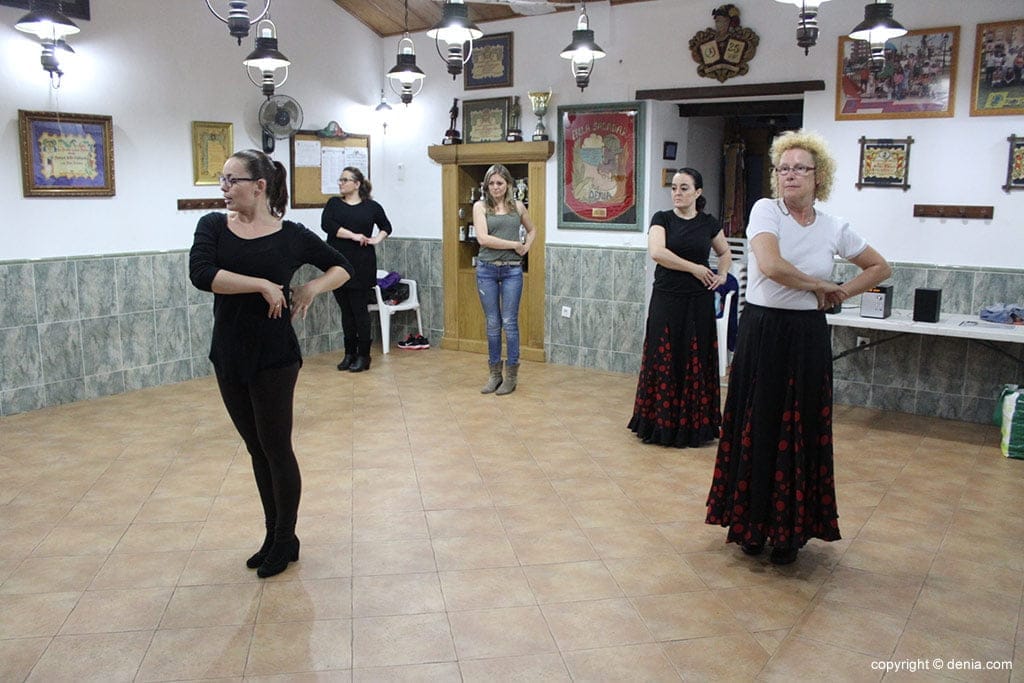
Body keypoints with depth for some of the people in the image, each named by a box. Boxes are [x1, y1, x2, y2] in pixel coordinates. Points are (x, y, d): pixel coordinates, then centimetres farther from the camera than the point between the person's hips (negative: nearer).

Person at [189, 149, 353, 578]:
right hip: (228, 355, 4)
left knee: (276, 449, 5)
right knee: (256, 449, 14)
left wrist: (313, 288, -8)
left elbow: (342, 267, 9)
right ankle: (274, 537, 30)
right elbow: (200, 274, -18)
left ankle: (285, 542, 23)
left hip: (274, 357, -4)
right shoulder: (213, 226, 0)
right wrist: (262, 285, -20)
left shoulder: (292, 235, -4)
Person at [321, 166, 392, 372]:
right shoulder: (333, 203, 8)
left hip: (362, 265, -2)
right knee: (346, 311, 9)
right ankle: (349, 354, 18)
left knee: (360, 310, -1)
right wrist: (353, 236, -14)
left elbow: (386, 227, 19)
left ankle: (363, 356, 7)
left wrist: (377, 239, 0)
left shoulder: (372, 207, 4)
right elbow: (326, 224, -10)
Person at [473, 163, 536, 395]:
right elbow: (483, 238, -12)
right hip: (487, 269, 0)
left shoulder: (518, 206, 7)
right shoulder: (480, 206, 1)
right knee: (492, 324, 7)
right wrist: (514, 244, -11)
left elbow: (532, 230, 25)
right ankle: (494, 374, 18)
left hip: (512, 270, 0)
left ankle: (511, 376, 10)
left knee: (509, 322, 1)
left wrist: (527, 247, 6)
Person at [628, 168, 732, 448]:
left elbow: (725, 252, 24)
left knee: (696, 362, 5)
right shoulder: (662, 219, 0)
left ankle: (694, 425, 16)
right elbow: (656, 252, -17)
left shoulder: (709, 224, 7)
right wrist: (694, 268, -14)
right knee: (663, 361, 1)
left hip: (699, 302, 2)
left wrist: (722, 274, 4)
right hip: (666, 299, -2)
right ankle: (661, 423, 12)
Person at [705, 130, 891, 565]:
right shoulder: (766, 210, -6)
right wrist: (819, 285, -10)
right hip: (762, 332, -2)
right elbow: (771, 266, -23)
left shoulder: (834, 228, 4)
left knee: (801, 431, 7)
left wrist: (839, 294, 4)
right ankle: (751, 522, 22)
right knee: (756, 427, 6)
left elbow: (879, 268, 18)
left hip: (808, 337, 2)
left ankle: (790, 529, 22)